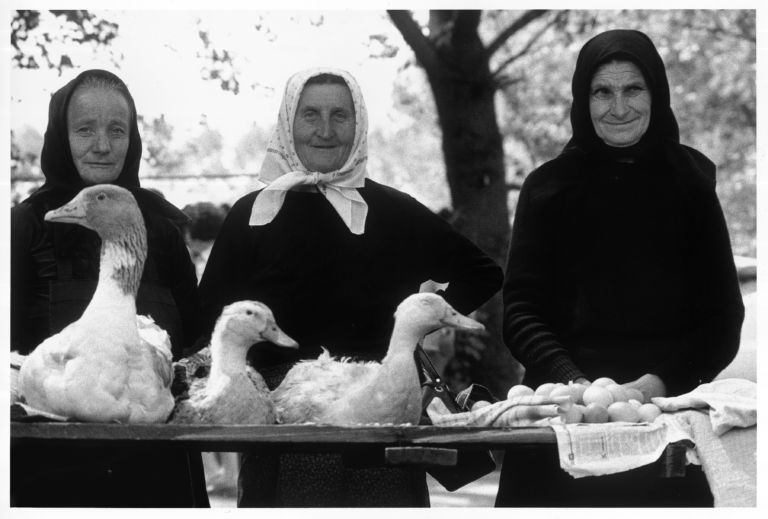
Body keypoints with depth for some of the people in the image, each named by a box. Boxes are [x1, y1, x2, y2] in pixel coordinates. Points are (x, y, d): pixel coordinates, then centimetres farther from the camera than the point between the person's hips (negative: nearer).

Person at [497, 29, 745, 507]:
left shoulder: (690, 182, 7)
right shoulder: (549, 187, 6)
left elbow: (724, 314, 4)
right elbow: (520, 308, 0)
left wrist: (663, 380, -13)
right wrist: (570, 381, -17)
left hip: (667, 409, 0)